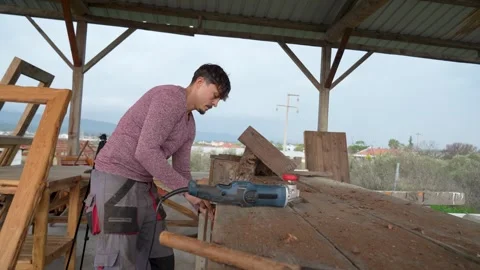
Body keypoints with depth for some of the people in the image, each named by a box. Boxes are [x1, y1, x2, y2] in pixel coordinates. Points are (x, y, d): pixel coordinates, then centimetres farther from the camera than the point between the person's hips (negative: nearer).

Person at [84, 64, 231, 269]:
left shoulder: (189, 125, 14)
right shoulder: (171, 96, -15)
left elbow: (182, 171, 16)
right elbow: (145, 152, -24)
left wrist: (202, 205, 4)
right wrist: (187, 189, -18)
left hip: (145, 186, 10)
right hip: (115, 181, -9)